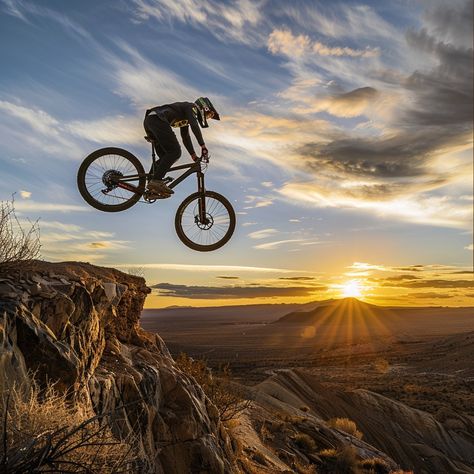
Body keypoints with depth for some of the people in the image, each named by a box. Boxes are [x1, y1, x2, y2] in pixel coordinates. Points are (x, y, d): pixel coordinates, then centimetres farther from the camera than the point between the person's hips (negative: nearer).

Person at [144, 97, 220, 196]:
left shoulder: (186, 117, 32)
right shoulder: (191, 107, 5)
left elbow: (185, 137, 33)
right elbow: (194, 126, -13)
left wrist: (194, 155, 30)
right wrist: (203, 146, -15)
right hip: (157, 120, -10)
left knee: (166, 156, 8)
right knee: (175, 151, -15)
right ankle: (156, 181, -23)